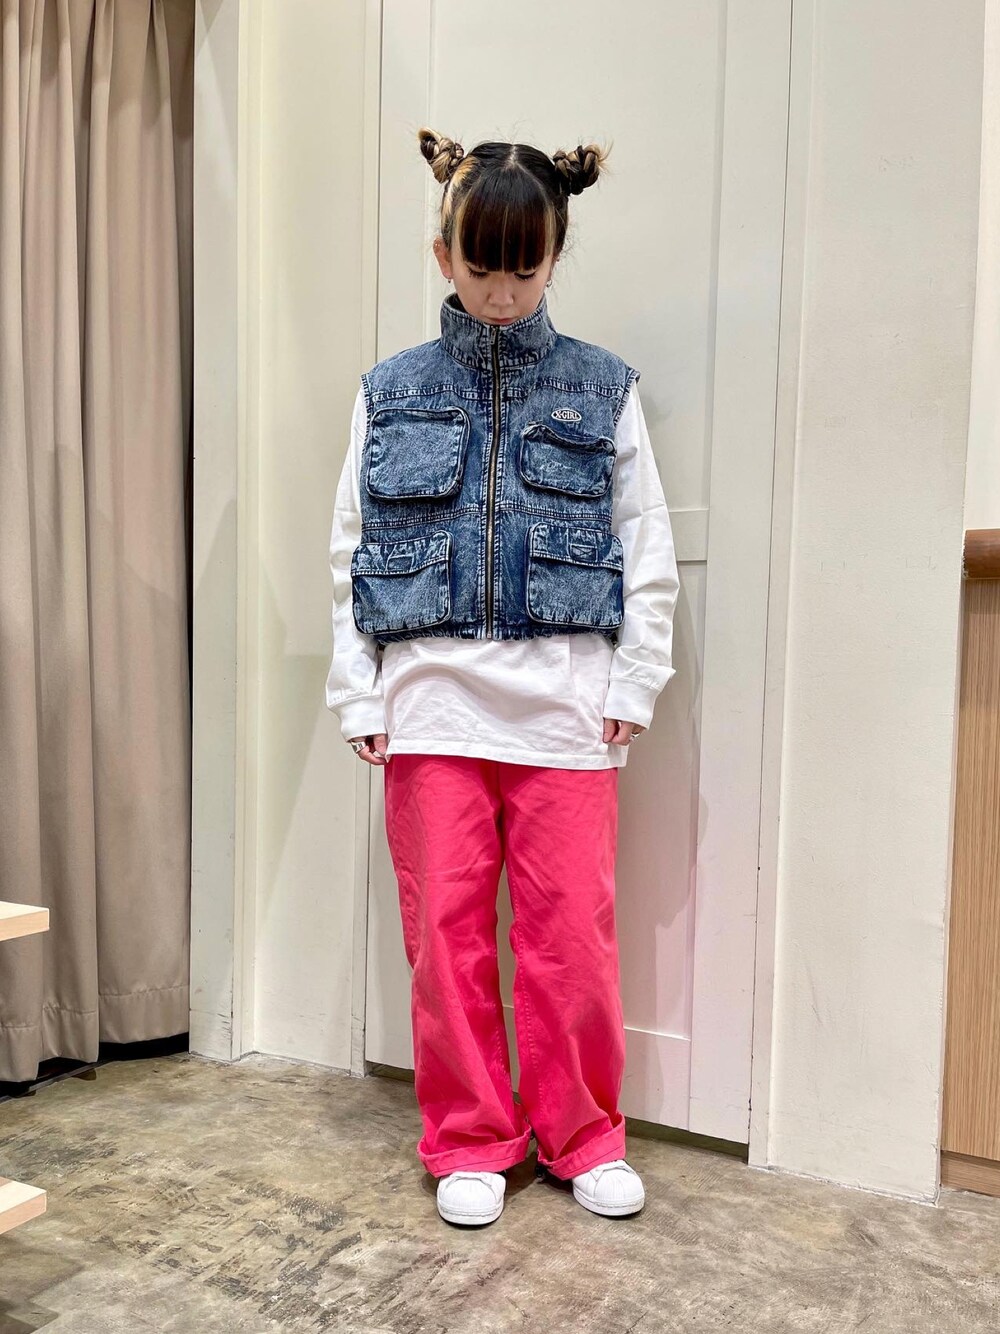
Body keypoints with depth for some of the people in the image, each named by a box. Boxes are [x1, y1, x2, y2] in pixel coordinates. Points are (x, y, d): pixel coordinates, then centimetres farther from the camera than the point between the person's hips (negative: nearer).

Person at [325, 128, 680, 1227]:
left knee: (573, 928, 4)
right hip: (431, 700, 1)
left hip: (565, 702, 0)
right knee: (446, 928, 6)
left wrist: (634, 682, -1)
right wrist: (359, 695, 2)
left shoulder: (602, 390, 7)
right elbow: (351, 555, 8)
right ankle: (469, 1142, 25)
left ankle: (582, 1135, 26)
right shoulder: (393, 392, 9)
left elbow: (648, 552, 6)